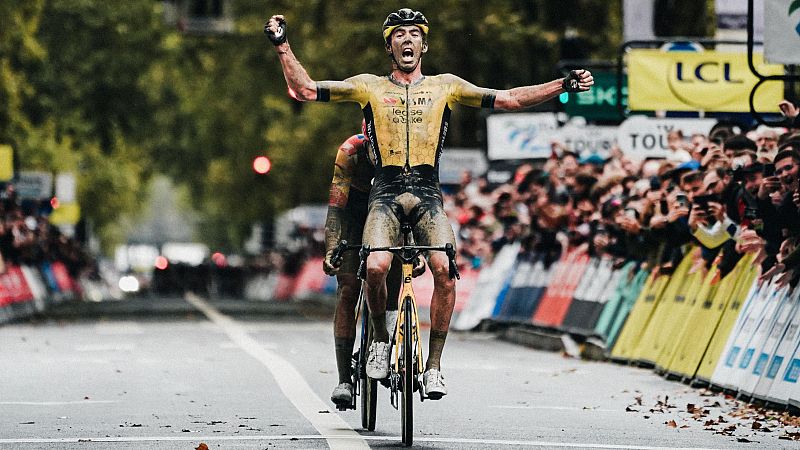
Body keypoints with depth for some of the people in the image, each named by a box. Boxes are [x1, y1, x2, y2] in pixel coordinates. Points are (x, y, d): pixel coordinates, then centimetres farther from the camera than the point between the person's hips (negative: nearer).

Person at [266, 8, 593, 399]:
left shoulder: (446, 86, 14)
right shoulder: (369, 86, 13)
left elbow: (510, 99, 13)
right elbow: (306, 89, 10)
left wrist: (563, 85, 5)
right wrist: (282, 46, 0)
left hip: (427, 196, 0)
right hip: (385, 194, 0)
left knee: (444, 269, -25)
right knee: (376, 267, -28)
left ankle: (433, 367, -14)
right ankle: (380, 339, 2)